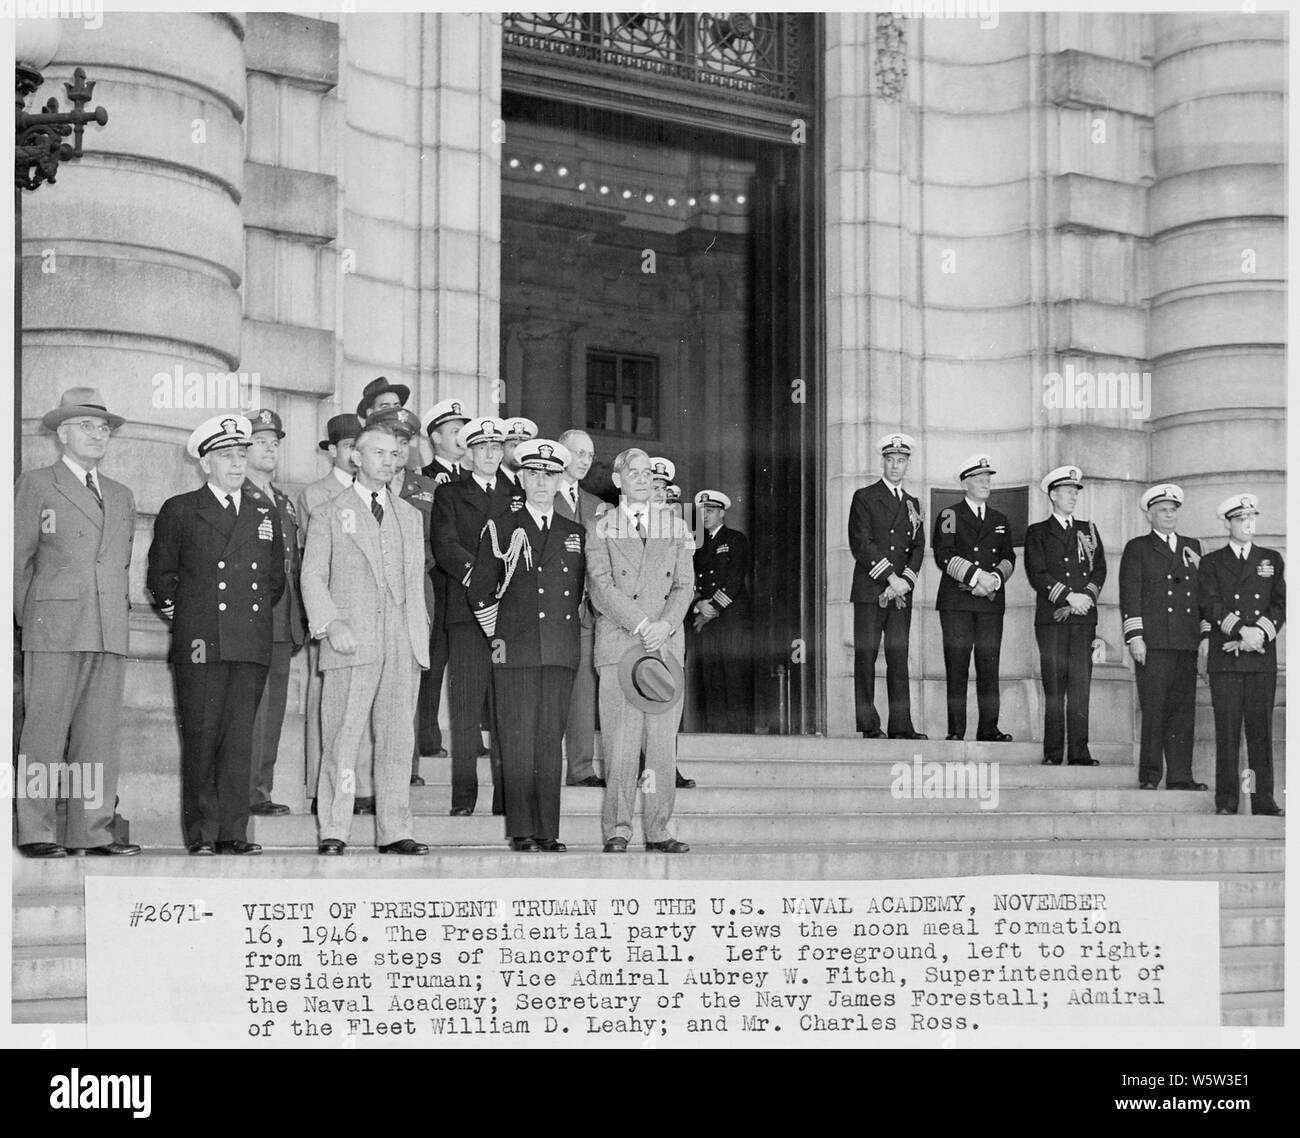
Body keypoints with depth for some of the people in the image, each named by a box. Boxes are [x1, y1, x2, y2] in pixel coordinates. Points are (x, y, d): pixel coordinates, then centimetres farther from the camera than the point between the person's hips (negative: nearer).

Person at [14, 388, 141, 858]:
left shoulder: (121, 497, 20)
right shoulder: (34, 486, 5)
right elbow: (18, 560, 4)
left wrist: (121, 614, 14)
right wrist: (29, 617, 4)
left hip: (110, 633, 5)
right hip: (54, 632, -5)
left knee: (102, 735, 2)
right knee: (45, 732, -5)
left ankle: (92, 832, 4)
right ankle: (36, 832, -2)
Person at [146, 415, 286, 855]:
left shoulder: (266, 513, 16)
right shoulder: (179, 511, 7)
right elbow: (160, 574, 12)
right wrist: (176, 611, 6)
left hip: (252, 644, 3)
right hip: (200, 643, -3)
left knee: (240, 738, 1)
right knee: (201, 737, -2)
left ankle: (233, 832, 3)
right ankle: (201, 834, 3)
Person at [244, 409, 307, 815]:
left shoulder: (284, 502, 21)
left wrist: (300, 622, 17)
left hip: (284, 625, 7)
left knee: (273, 709, 8)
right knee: (250, 709, -8)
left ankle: (262, 789, 13)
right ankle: (246, 792, -6)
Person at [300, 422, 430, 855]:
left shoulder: (410, 516, 20)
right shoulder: (330, 513, 8)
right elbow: (312, 575, 2)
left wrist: (420, 635, 11)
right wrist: (331, 624, -12)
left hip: (403, 643, 4)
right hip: (351, 640, -4)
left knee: (398, 738, 2)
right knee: (342, 738, -6)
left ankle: (395, 831, 6)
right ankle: (333, 831, -2)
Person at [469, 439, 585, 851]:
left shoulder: (574, 532, 14)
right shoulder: (502, 526, 4)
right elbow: (478, 590, 5)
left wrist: (568, 625, 14)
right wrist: (495, 636, 2)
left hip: (561, 651, 3)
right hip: (516, 648, -3)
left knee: (551, 739, 3)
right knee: (519, 739, -4)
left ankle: (548, 831, 5)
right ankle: (522, 830, -1)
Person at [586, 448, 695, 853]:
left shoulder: (674, 526, 16)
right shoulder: (600, 528, 7)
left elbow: (685, 585, 10)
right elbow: (600, 587, -4)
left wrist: (665, 625, -8)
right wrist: (640, 624, -13)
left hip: (666, 642, 3)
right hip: (618, 643, -3)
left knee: (663, 740, 0)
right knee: (620, 740, -7)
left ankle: (659, 830, 4)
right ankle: (617, 830, -2)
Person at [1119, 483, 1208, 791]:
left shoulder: (1192, 547, 21)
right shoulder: (1137, 548, 8)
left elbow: (1203, 592, 20)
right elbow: (1130, 595, 1)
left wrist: (1206, 634, 11)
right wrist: (1134, 637, -8)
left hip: (1187, 644, 4)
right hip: (1153, 643, -4)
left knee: (1184, 711, 1)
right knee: (1154, 711, -7)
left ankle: (1180, 776, 4)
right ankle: (1150, 775, -2)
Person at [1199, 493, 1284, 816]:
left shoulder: (1271, 560, 17)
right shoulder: (1211, 562, 11)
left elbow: (1280, 604, 8)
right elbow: (1211, 605, -2)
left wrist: (1260, 633, -9)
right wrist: (1242, 630, -15)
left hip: (1262, 659, 1)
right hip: (1225, 659, -1)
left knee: (1261, 729, 0)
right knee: (1227, 730, -4)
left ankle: (1263, 800, 2)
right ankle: (1226, 801, -2)